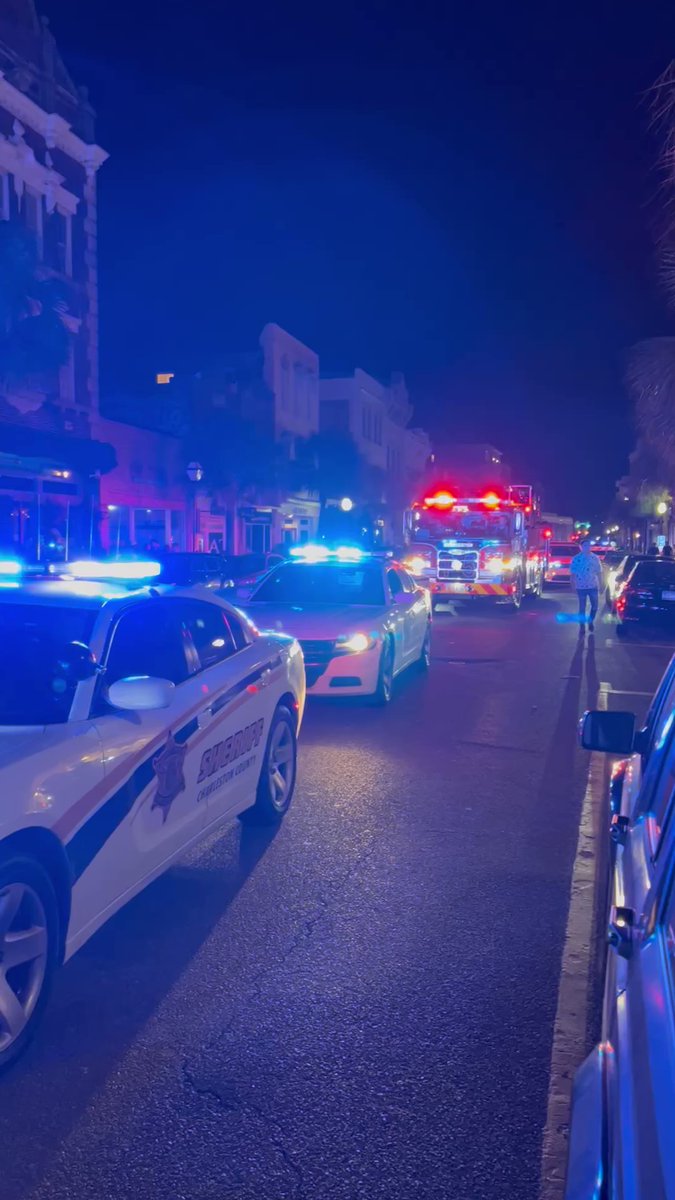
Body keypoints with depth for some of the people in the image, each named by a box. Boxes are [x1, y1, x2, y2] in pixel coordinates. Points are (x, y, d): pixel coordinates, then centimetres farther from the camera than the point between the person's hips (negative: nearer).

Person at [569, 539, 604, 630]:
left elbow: (599, 572, 8)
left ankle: (591, 622, 28)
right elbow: (572, 573, -3)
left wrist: (600, 585, 6)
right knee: (582, 607, 4)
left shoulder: (595, 558, 3)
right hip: (581, 587, -2)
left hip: (593, 586, 2)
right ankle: (582, 626, 13)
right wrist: (574, 586, -6)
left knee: (595, 606, 6)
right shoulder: (576, 558, -5)